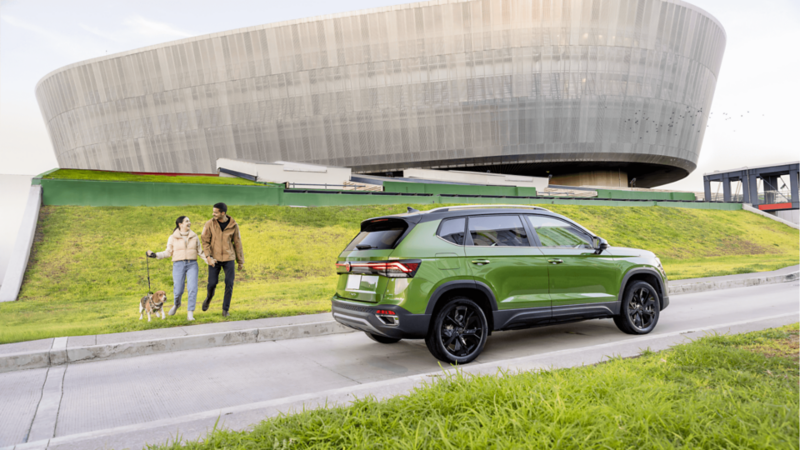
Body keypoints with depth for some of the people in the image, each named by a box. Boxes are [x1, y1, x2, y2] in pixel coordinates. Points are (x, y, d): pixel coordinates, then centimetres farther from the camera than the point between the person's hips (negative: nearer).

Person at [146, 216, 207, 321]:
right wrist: (155, 255, -8)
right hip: (178, 265, -1)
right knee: (178, 290, -3)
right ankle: (176, 304, 34)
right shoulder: (173, 237, 2)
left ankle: (190, 314, -8)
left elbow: (200, 251, 11)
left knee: (193, 288, -14)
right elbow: (168, 252, 5)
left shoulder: (194, 236, 8)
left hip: (192, 265, 1)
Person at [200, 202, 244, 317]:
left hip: (228, 259, 0)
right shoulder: (209, 224, -4)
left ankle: (225, 309, 8)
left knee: (229, 284, -6)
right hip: (214, 259, 0)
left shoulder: (233, 226, -3)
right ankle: (208, 298, 32)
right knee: (212, 283, -3)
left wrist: (241, 261, 8)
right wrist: (208, 257, -15)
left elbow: (238, 244, 4)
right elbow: (204, 241, -2)